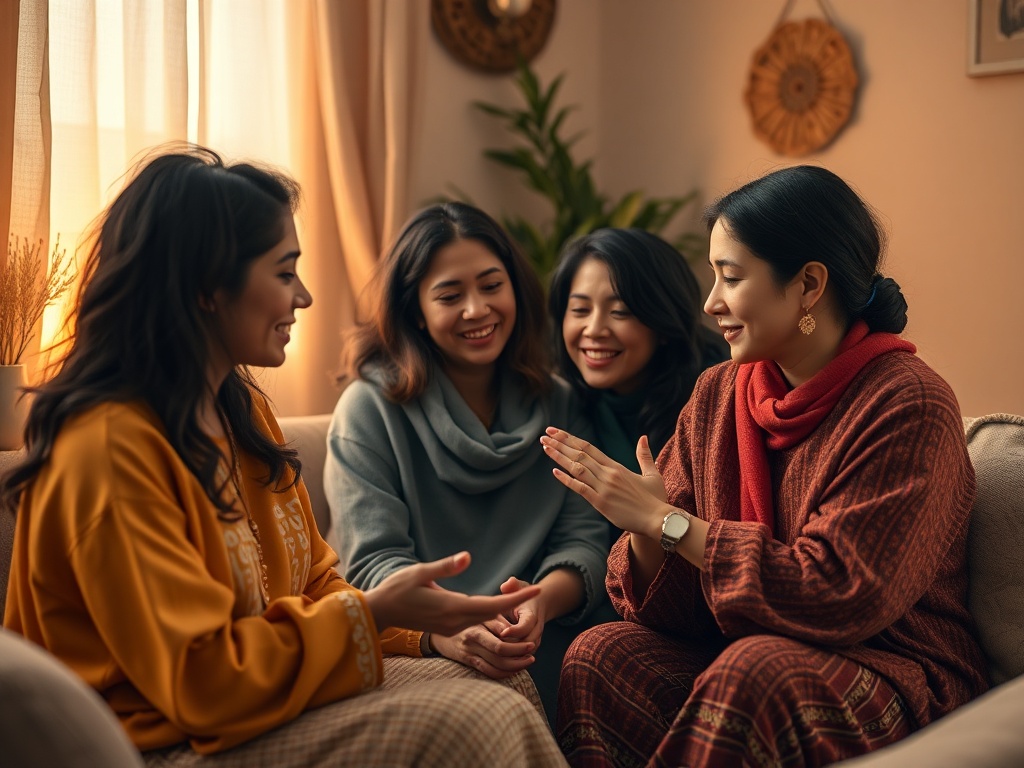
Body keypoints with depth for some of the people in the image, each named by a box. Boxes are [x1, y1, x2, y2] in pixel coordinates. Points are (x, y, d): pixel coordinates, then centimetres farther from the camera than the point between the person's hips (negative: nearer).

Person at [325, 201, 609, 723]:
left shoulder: (558, 405, 10)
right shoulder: (370, 408, -1)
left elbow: (585, 540, 1)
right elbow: (375, 561, -10)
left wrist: (542, 602, -25)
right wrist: (441, 630, -33)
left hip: (535, 657, 4)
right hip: (407, 656, -4)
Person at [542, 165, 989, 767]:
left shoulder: (907, 405, -13)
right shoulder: (718, 395, 5)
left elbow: (838, 596, -21)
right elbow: (673, 606, 4)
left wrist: (666, 521, -20)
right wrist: (647, 534, -19)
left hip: (892, 679, -5)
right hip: (733, 656, 5)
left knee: (753, 668, -34)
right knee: (600, 655, -20)